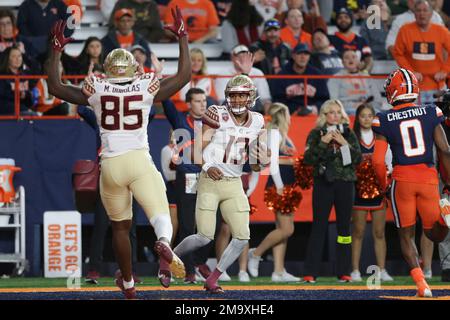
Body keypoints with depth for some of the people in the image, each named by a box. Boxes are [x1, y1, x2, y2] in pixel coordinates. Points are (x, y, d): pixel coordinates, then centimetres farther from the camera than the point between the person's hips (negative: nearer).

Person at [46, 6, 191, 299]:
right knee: (160, 215, -6)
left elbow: (55, 87, 13)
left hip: (111, 165, 2)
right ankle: (164, 244, -43)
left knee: (120, 225, 17)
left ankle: (128, 284, 28)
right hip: (140, 161, -2)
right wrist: (183, 38, 15)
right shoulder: (146, 88, 1)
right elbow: (184, 76, 9)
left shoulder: (97, 91, 3)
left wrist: (56, 49, 18)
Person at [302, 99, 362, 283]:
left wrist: (344, 143, -9)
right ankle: (310, 273, -6)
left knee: (344, 226, 3)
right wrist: (323, 143, -13)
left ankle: (344, 272, 7)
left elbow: (358, 159, 2)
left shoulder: (349, 134, 10)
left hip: (345, 183, 2)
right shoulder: (316, 134, 5)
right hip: (323, 183, -2)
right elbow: (308, 159, -5)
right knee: (319, 226, -5)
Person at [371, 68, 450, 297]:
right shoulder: (430, 114, 2)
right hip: (428, 176, 1)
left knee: (406, 235, 11)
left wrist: (384, 187, 12)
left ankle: (421, 284, -6)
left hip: (402, 178, -1)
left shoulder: (384, 121, -2)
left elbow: (378, 160, -4)